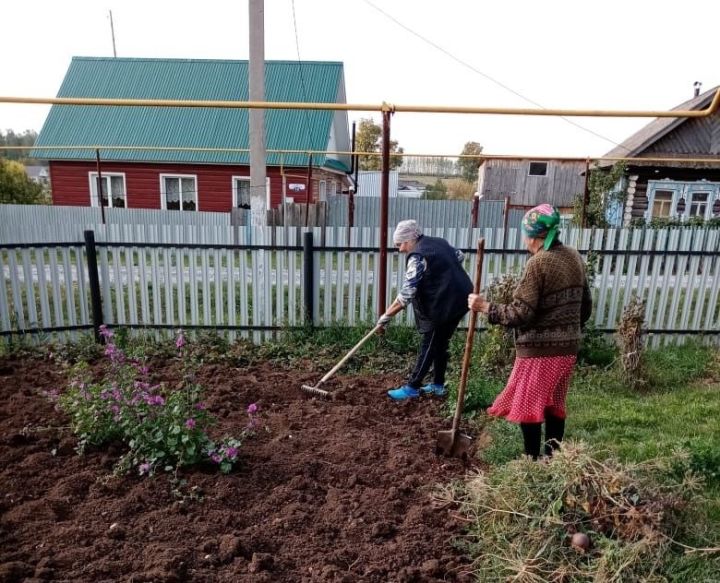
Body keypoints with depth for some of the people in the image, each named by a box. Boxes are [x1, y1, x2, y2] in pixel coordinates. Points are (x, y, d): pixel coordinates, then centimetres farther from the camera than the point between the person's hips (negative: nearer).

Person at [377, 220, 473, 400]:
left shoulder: (417, 256, -17)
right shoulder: (439, 242, 10)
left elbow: (406, 294, -21)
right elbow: (459, 256, 27)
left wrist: (387, 315, -16)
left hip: (444, 304, -9)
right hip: (459, 298, 9)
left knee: (429, 346, -2)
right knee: (440, 344, 17)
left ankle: (412, 388, 7)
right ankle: (438, 385, 25)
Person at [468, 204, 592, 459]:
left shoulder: (538, 264, -18)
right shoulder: (574, 257, 6)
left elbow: (521, 314, -21)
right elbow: (585, 305, 14)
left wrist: (485, 307, -13)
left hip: (539, 349, -8)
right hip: (567, 347, 8)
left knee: (527, 406, 5)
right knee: (554, 405, 19)